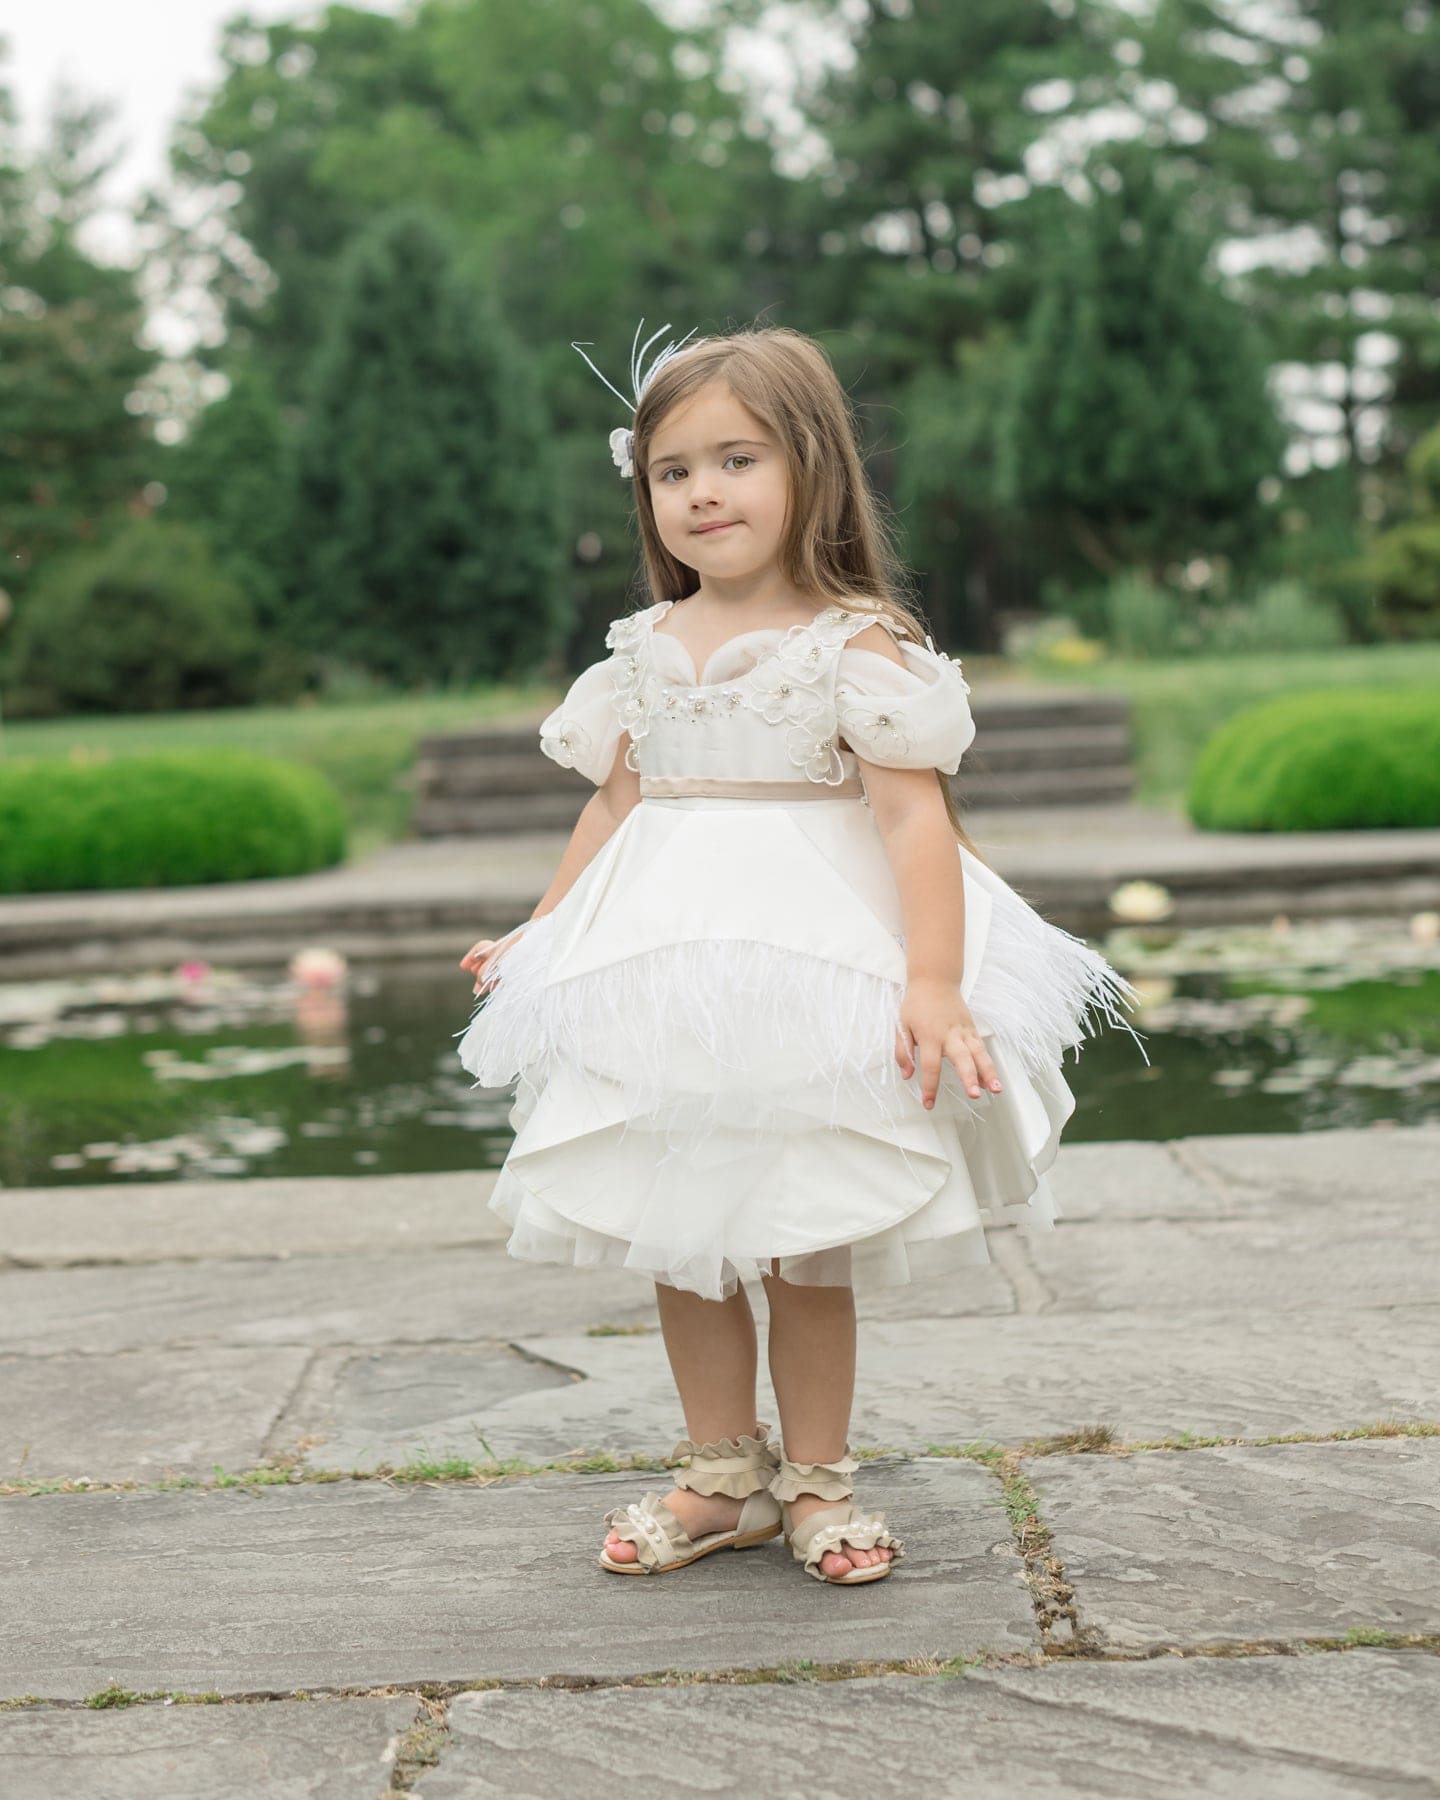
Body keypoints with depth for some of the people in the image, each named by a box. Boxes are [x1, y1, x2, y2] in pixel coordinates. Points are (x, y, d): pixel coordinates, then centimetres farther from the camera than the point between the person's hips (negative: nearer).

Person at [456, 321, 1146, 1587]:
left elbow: (915, 815, -14)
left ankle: (817, 1480, 20)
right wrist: (534, 940, 18)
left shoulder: (856, 641, -7)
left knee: (804, 1253, 3)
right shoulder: (646, 650, 9)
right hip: (660, 964, 5)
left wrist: (935, 981, -23)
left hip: (816, 964, -5)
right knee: (678, 1242, 9)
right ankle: (724, 1476, 25)